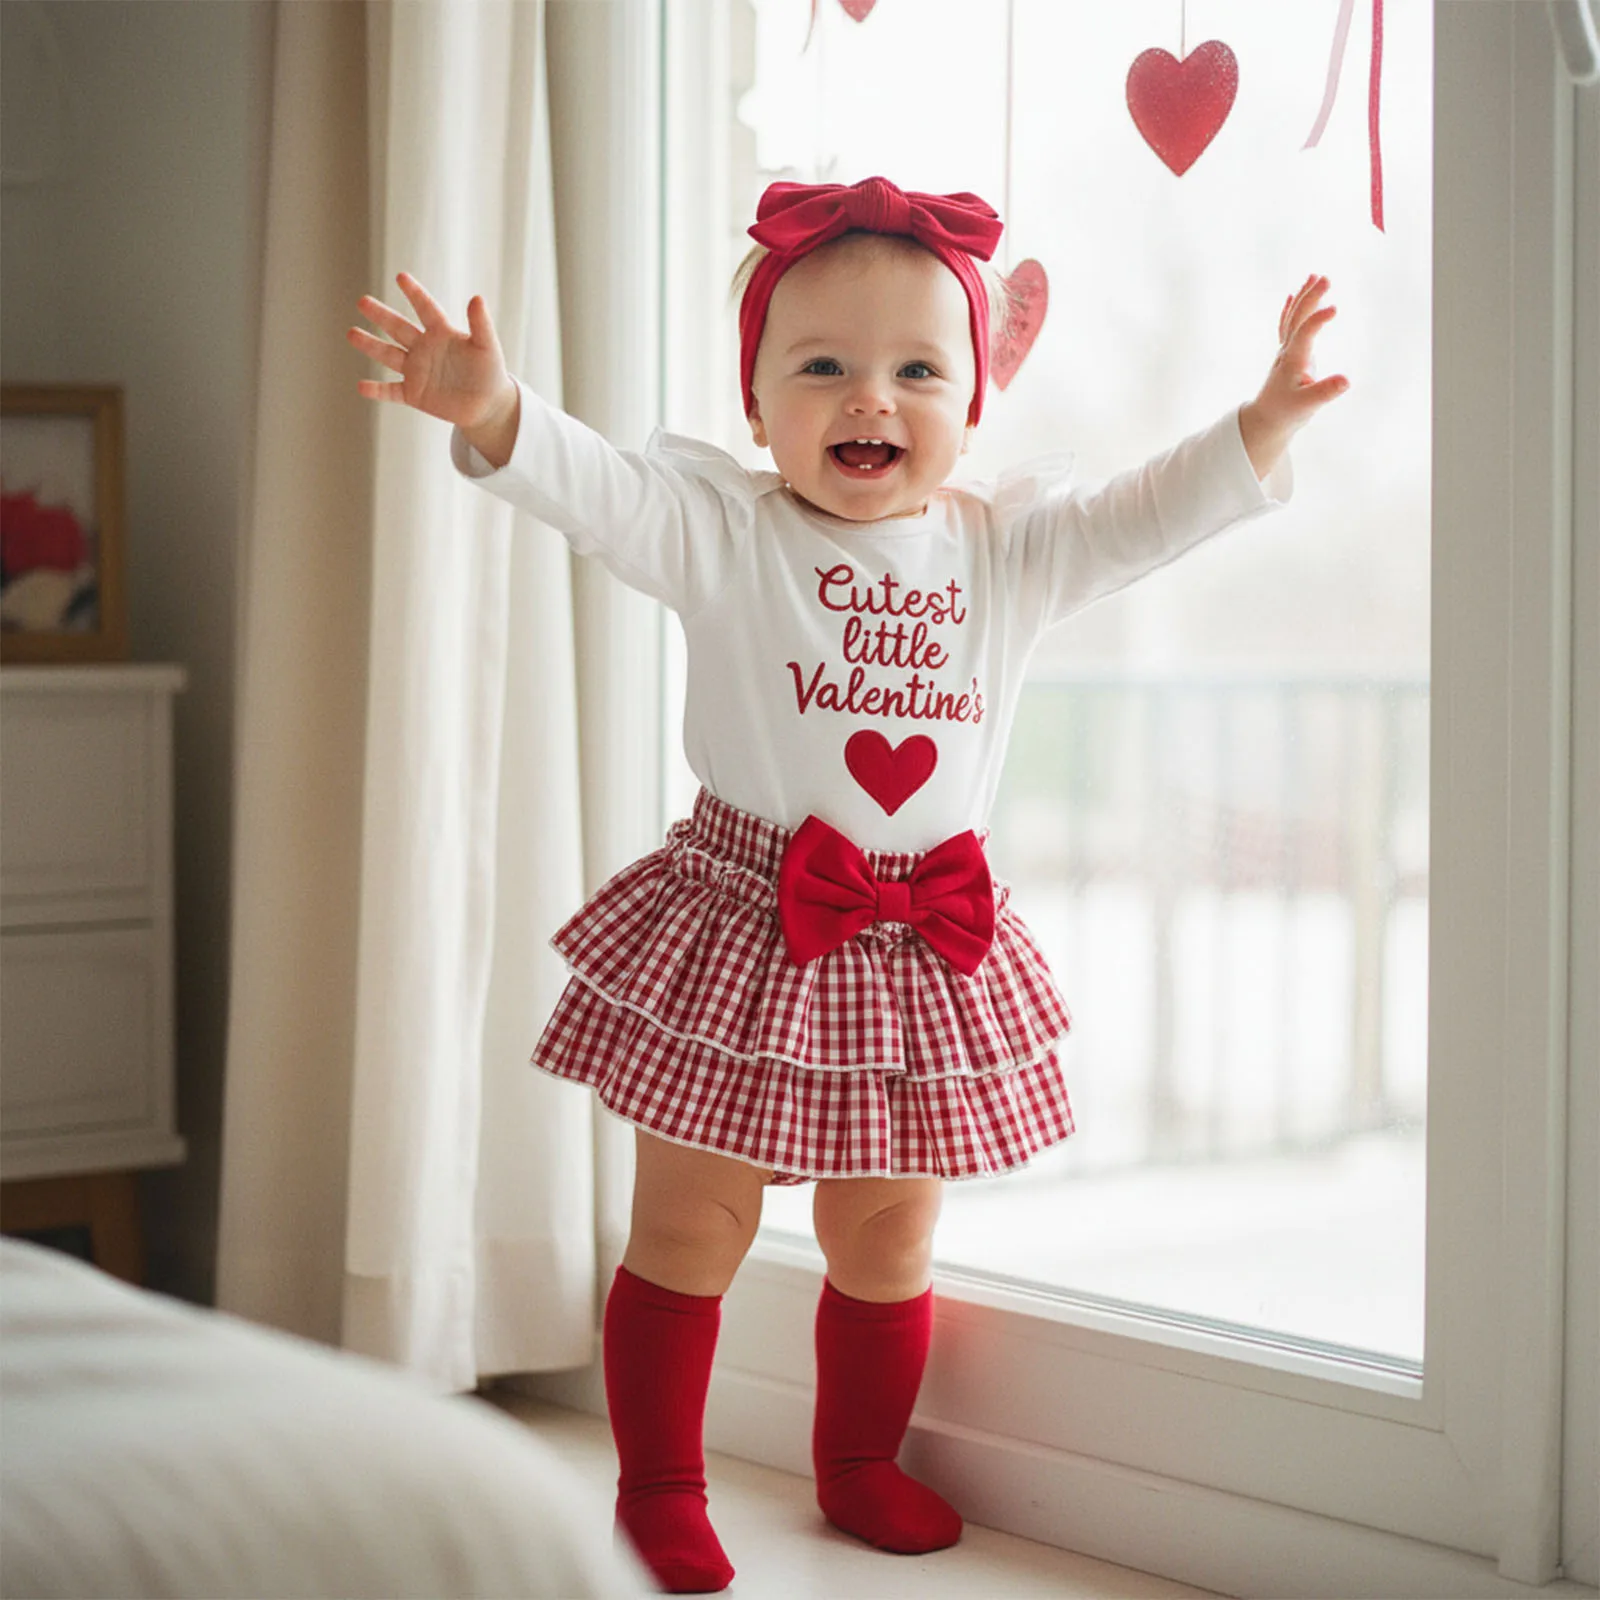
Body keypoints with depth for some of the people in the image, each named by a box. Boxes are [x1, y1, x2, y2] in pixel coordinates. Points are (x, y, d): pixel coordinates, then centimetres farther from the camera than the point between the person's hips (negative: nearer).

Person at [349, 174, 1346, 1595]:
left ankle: (862, 1464, 36)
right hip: (746, 930, -3)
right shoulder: (719, 531, -8)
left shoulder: (1011, 549, 4)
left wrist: (1267, 423, -14)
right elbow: (597, 491, -22)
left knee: (888, 1230, 15)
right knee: (691, 1223, 5)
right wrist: (493, 412, -41)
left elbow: (1143, 518, 1)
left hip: (930, 944, 3)